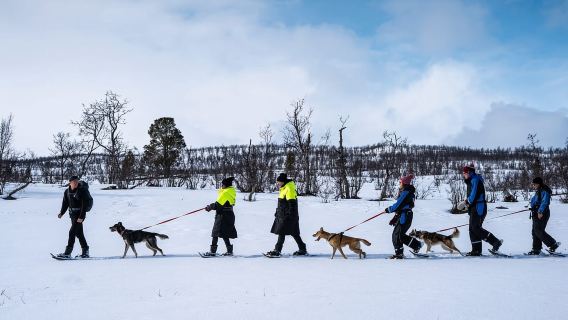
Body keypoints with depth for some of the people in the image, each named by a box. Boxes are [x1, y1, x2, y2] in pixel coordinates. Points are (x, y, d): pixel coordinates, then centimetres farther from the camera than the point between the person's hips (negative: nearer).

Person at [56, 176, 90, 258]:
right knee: (79, 233, 11)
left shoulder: (82, 191, -12)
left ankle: (68, 252, -13)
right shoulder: (67, 192, 4)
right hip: (72, 214, 6)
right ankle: (85, 250, 22)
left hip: (80, 214, -6)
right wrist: (61, 213, -6)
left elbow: (84, 205, -14)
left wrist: (81, 217, -21)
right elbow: (65, 203, 9)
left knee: (72, 232, -12)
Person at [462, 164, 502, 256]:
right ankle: (476, 250, 9)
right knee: (472, 229, 7)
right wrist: (468, 200, 5)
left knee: (476, 228, -13)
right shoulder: (471, 181, 19)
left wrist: (468, 201, -4)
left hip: (479, 208, -10)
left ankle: (496, 242, -8)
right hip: (473, 208, 10)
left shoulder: (475, 180, -13)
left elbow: (474, 194, -20)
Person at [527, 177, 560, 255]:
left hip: (541, 214, -10)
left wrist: (540, 212, -30)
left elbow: (545, 202, -24)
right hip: (536, 214, 10)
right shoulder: (538, 191, 17)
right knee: (535, 232, 9)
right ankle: (536, 249, 13)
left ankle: (553, 244, -3)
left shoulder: (544, 191, -14)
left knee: (539, 231, -12)